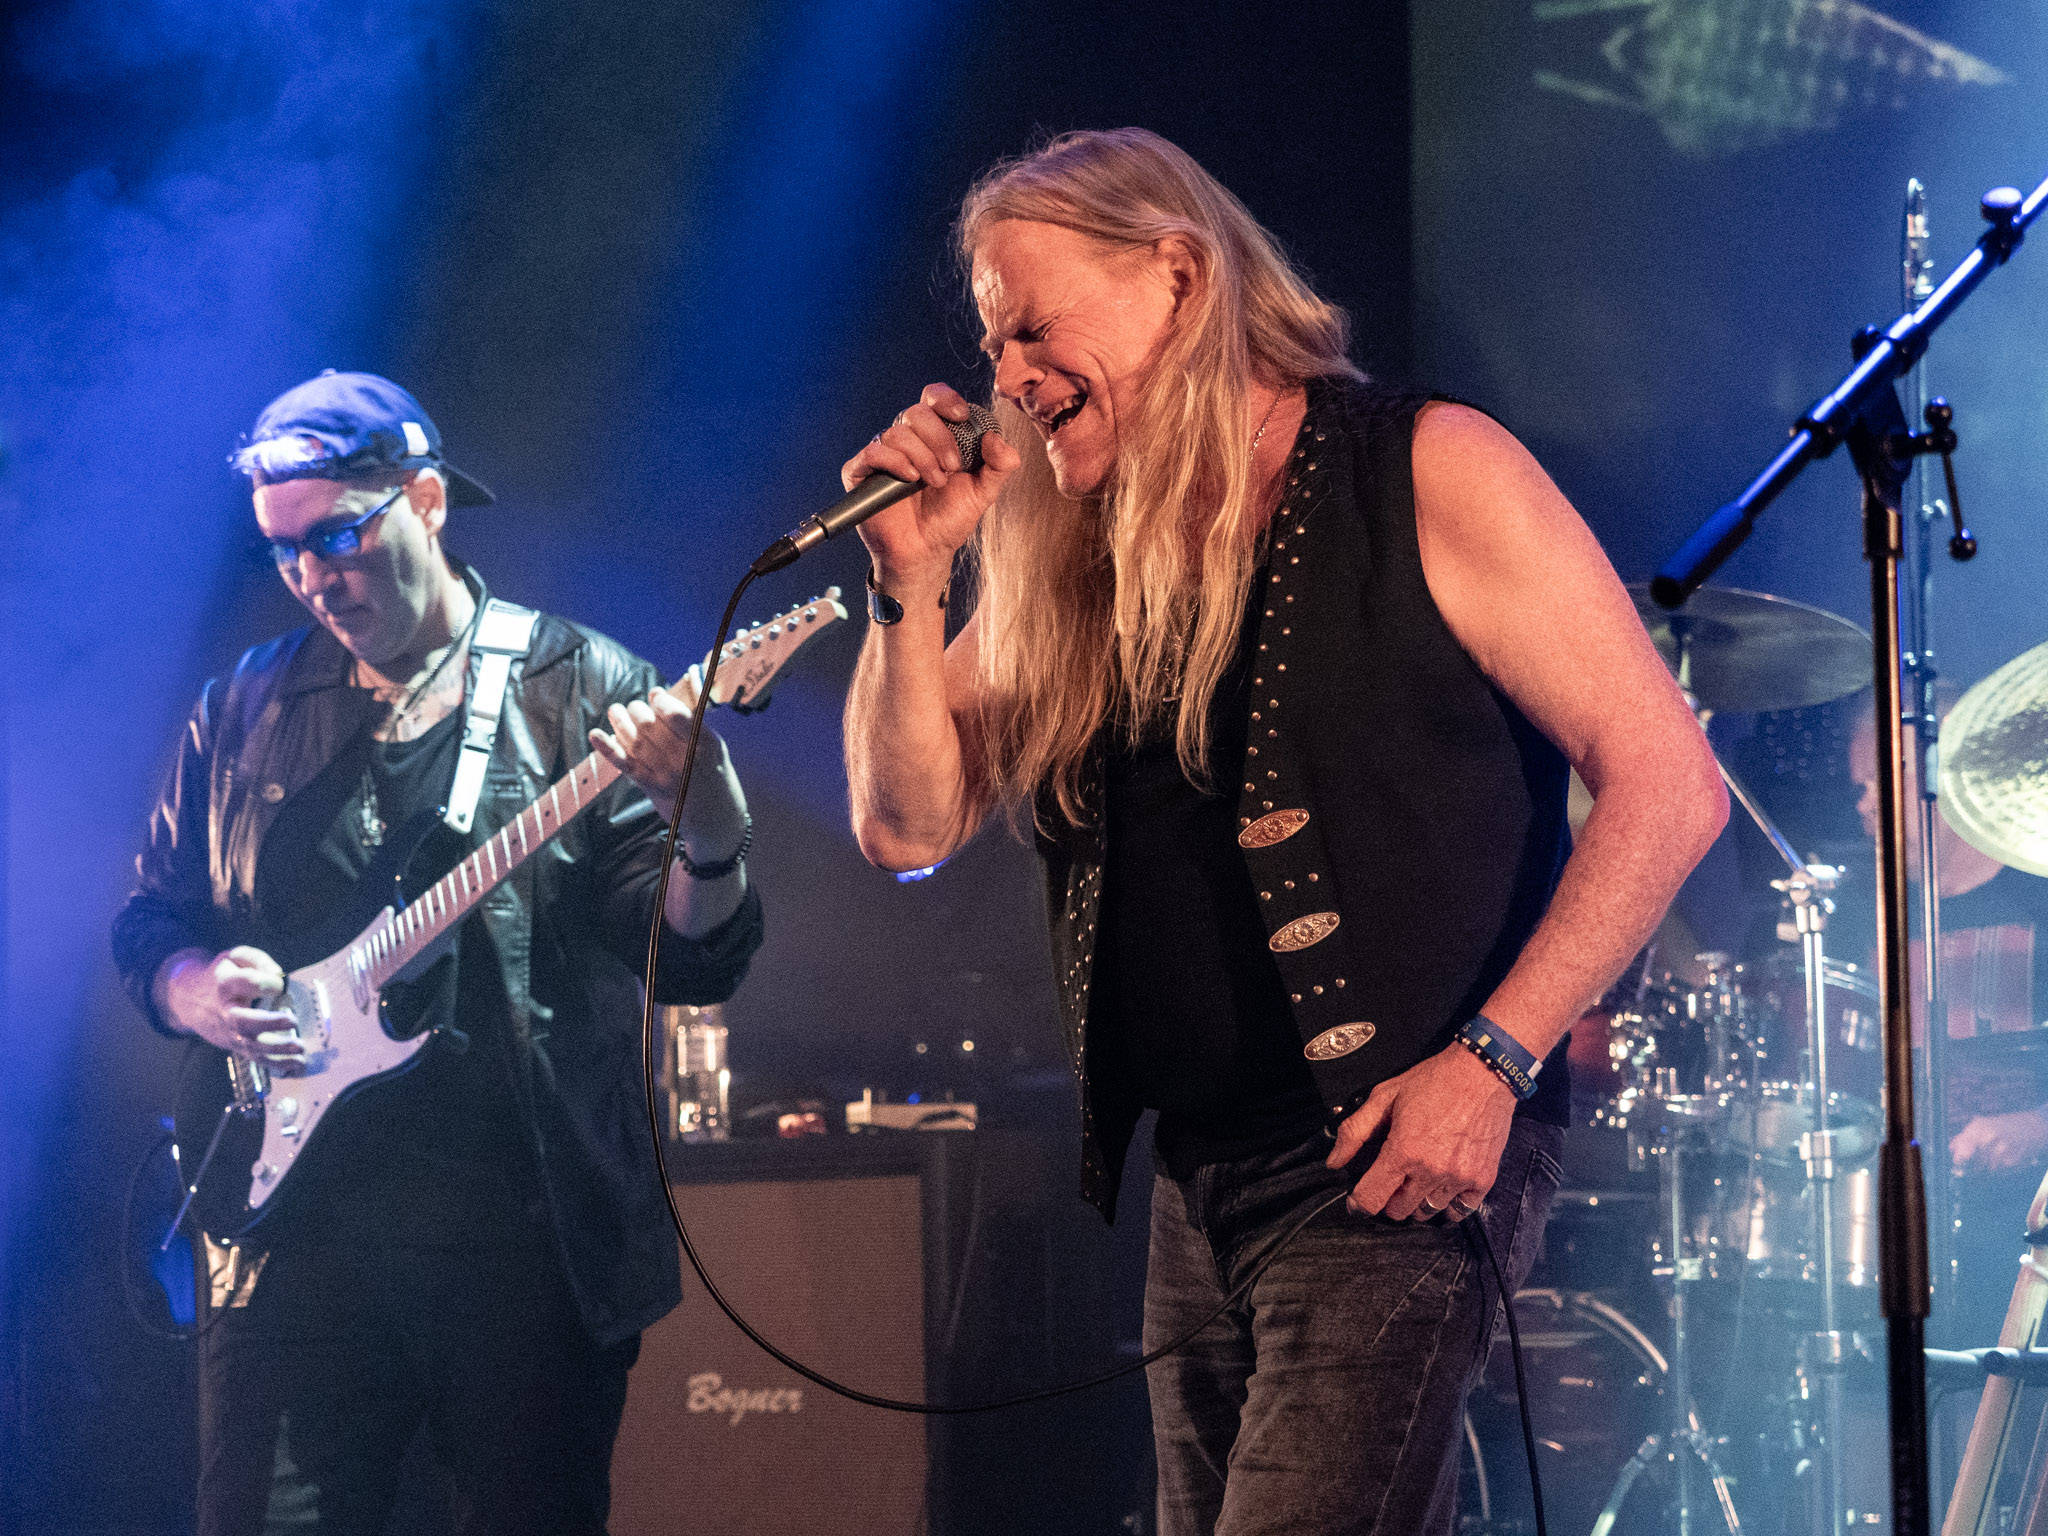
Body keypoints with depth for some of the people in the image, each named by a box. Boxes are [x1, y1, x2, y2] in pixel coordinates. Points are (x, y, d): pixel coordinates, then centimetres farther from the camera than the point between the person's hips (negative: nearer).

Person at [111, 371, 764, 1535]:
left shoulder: (583, 689, 2)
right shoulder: (248, 711, 13)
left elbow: (693, 961, -4)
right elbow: (149, 924, 19)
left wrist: (710, 843, -26)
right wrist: (193, 988, -4)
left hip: (531, 1224, -2)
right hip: (296, 1216, 3)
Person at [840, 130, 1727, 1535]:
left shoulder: (1428, 477, -6)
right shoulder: (1072, 562, 12)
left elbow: (1668, 783, -9)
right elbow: (911, 825, 10)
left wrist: (1490, 1060, -16)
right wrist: (911, 578, -4)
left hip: (1399, 1159, -7)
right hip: (1198, 1180, 7)